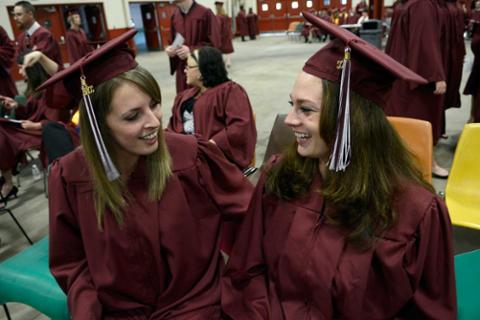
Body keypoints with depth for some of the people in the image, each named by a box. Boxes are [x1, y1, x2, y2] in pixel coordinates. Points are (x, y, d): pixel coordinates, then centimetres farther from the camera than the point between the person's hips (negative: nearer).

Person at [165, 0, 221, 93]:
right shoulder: (175, 16, 9)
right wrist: (171, 48, -3)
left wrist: (191, 50, -21)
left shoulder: (205, 14, -10)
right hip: (182, 70, 6)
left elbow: (214, 43, -12)